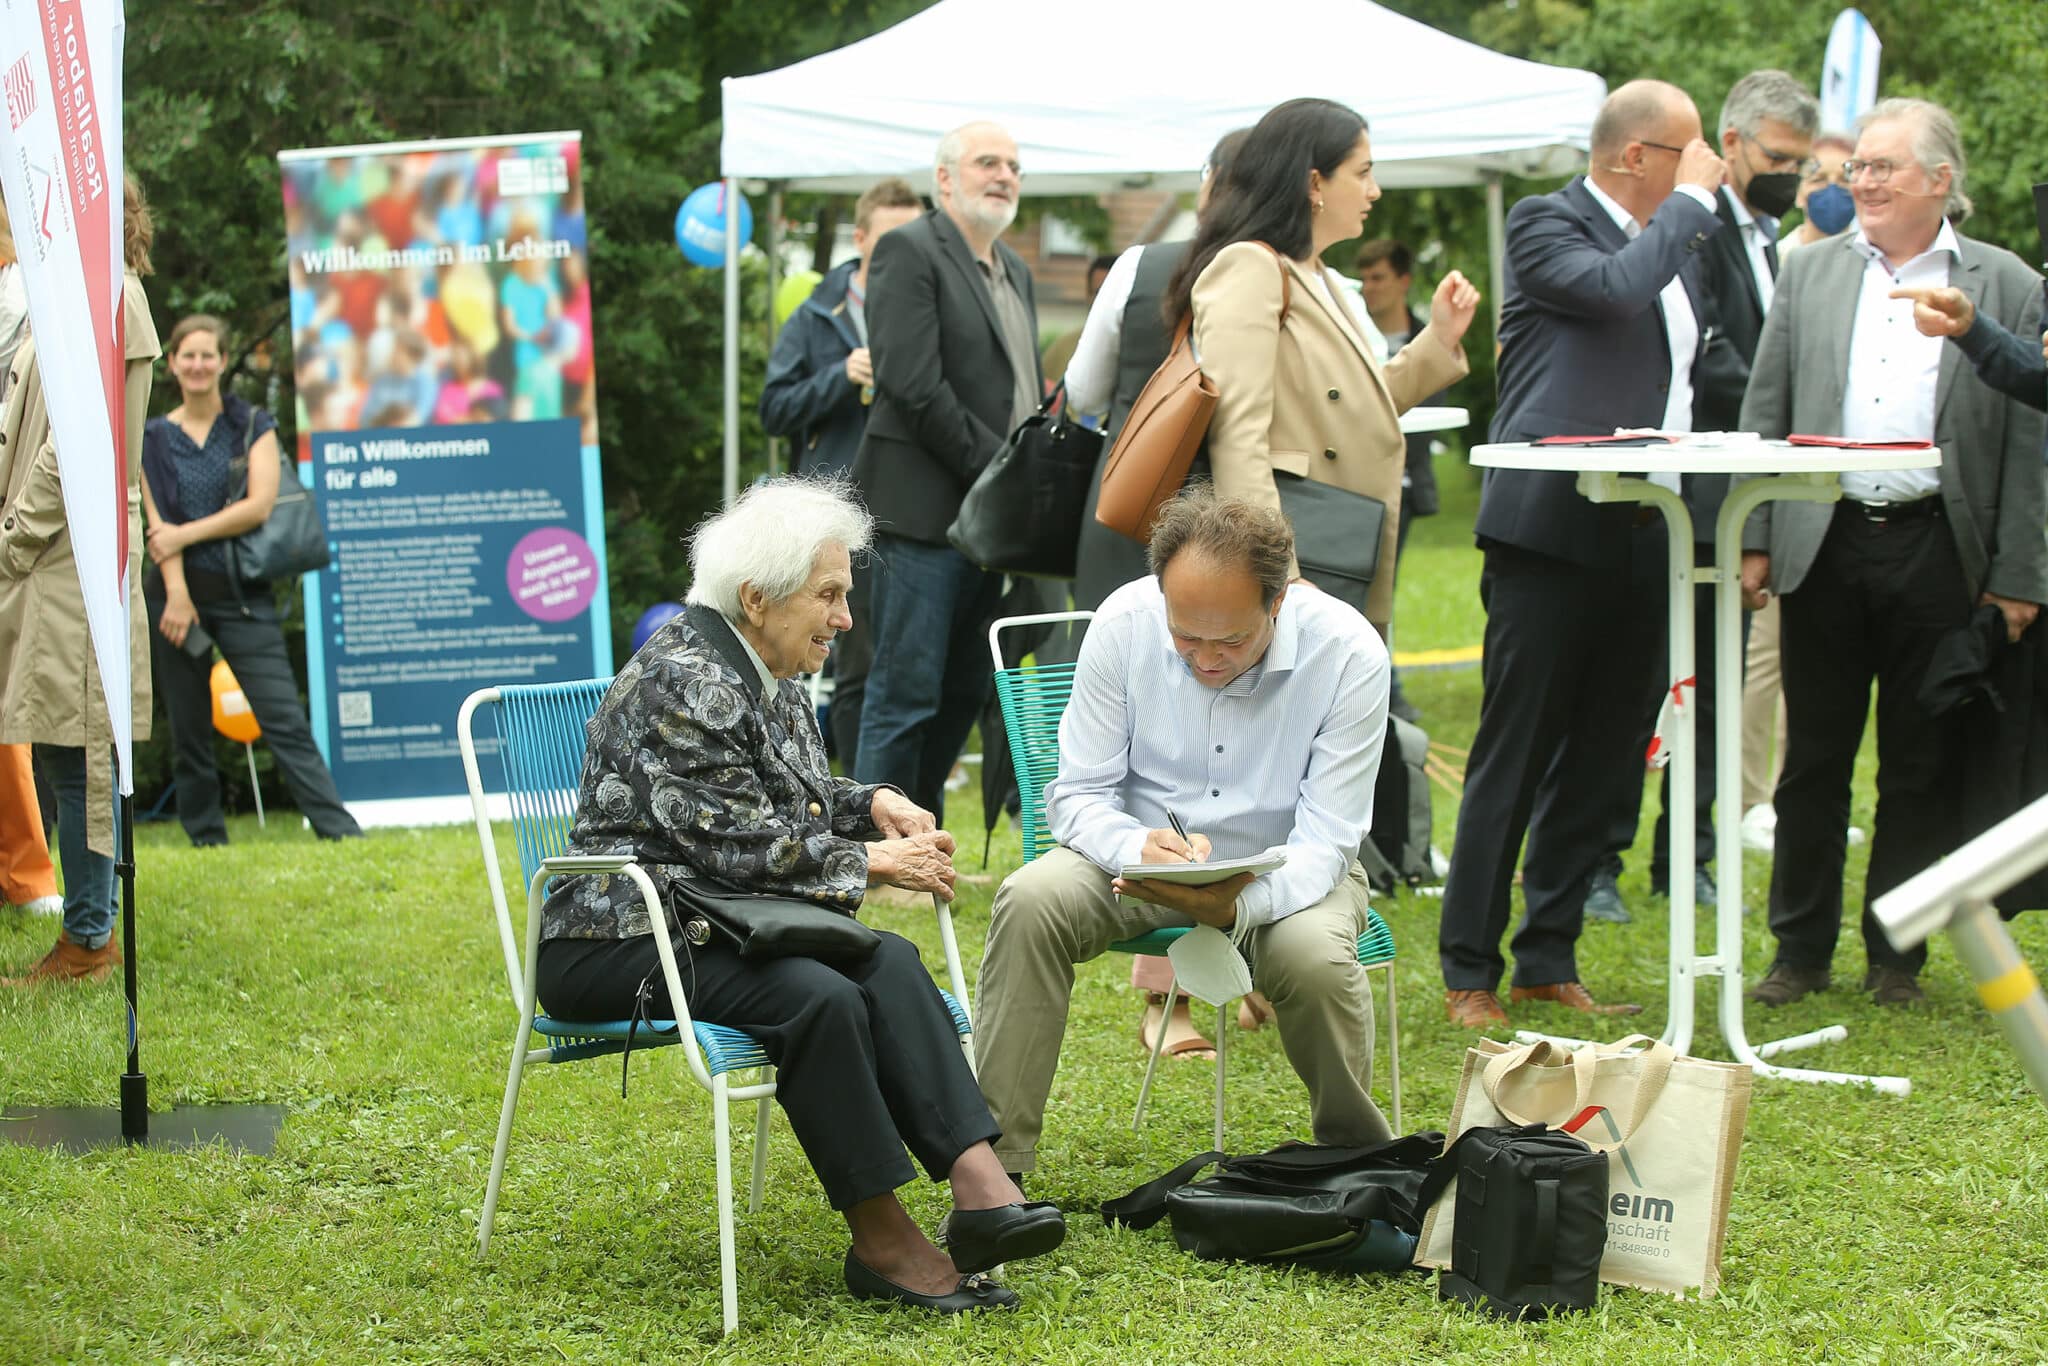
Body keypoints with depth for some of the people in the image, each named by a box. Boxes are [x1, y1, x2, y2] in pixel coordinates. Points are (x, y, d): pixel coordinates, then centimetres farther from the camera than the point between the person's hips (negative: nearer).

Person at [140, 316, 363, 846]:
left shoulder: (253, 425, 6)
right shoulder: (154, 438, 9)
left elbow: (260, 504, -6)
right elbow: (160, 521, 0)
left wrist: (186, 534, -9)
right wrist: (177, 595, -11)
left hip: (243, 595, -2)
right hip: (177, 592, 2)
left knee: (285, 720, -10)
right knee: (189, 731, 4)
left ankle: (342, 834, -13)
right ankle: (206, 842, 12)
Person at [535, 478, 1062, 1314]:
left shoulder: (769, 677, 14)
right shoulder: (683, 682, -17)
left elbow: (792, 802, 27)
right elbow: (739, 841, -21)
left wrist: (871, 806, 7)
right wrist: (869, 861, -13)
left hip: (714, 923, 9)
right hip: (622, 941, -9)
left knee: (890, 962, -20)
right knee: (822, 998, -32)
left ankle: (979, 1186, -32)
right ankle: (882, 1244, -24)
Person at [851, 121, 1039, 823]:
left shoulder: (1014, 271, 21)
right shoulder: (908, 251, -7)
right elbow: (914, 385, -16)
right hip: (927, 510, -8)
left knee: (963, 694, 11)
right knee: (907, 697, -7)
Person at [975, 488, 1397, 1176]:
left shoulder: (1349, 654, -22)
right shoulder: (1123, 623, -17)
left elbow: (1325, 842, -21)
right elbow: (1078, 793, -10)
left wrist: (1236, 906, -42)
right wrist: (1139, 849, -34)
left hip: (1284, 874, -2)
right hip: (1146, 856, 2)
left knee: (1313, 954, -34)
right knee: (1030, 900, -27)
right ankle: (994, 1166, -23)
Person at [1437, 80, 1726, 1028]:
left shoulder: (1673, 243, 18)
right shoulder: (1546, 224, -5)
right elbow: (1615, 290, -25)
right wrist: (1692, 200, -12)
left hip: (1640, 542, 8)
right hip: (1552, 533, -8)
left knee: (1599, 764, 10)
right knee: (1513, 760, -3)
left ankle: (1549, 960, 18)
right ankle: (1469, 973, 3)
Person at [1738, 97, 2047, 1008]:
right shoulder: (1812, 272, 10)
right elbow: (1765, 412, 10)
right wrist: (1756, 539, 2)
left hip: (1936, 550, -2)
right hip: (1824, 546, 2)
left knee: (1921, 769, 5)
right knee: (1814, 760, 7)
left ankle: (1897, 957, 16)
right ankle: (1801, 950, 17)